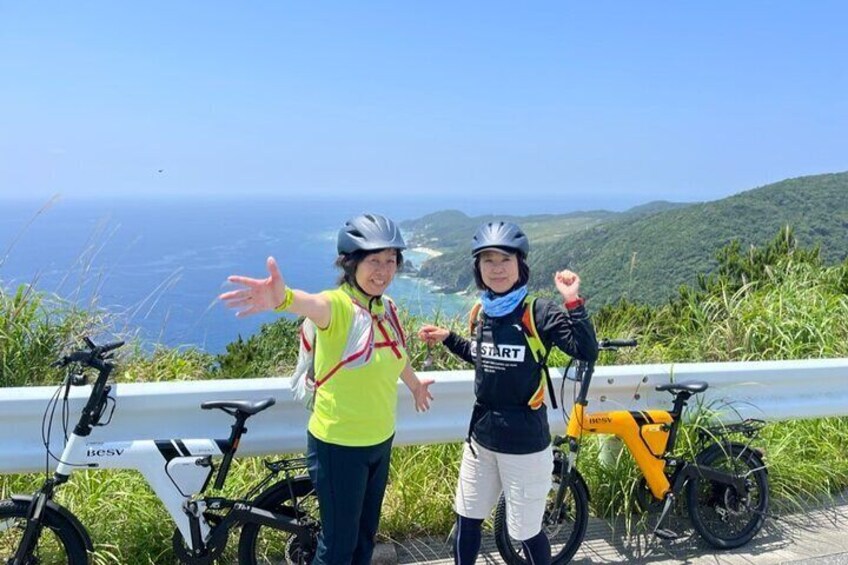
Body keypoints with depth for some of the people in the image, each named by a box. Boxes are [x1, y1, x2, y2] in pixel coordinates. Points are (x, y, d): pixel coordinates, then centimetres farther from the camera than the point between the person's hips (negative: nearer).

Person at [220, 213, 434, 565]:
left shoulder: (387, 310, 0)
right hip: (339, 446, -7)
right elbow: (314, 304, -46)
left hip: (380, 441, 7)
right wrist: (283, 298, -70)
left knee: (365, 535, 22)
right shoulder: (338, 305, -21)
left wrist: (415, 384, 39)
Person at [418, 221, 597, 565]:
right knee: (467, 521, 19)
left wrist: (573, 302, -33)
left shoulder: (538, 312, -15)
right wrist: (447, 338, 12)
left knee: (526, 532, 8)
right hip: (481, 436, 6)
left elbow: (587, 352, -24)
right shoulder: (480, 314, 3)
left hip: (524, 442, -6)